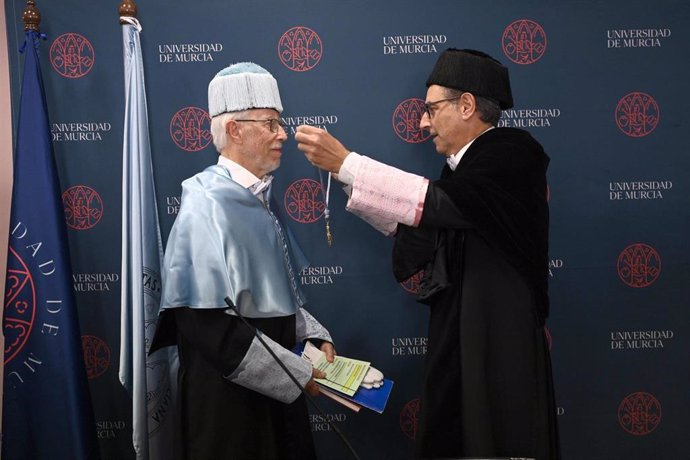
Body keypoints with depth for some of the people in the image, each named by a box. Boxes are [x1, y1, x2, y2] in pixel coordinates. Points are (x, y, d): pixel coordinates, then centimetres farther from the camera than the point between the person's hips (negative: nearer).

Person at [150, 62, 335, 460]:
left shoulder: (258, 199, 8)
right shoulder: (208, 205, -18)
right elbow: (207, 324, -25)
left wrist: (315, 337, 2)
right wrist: (296, 372, -19)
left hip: (272, 383, 8)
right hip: (228, 394, -8)